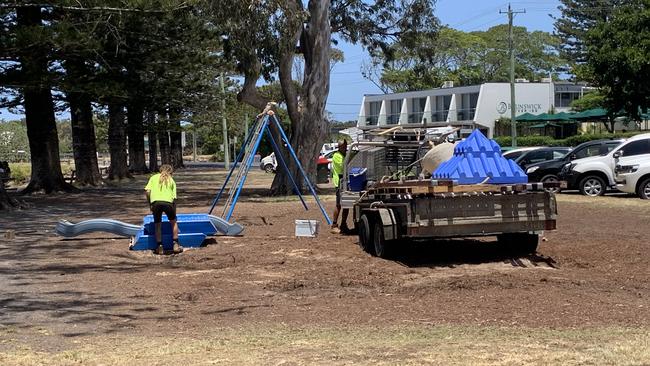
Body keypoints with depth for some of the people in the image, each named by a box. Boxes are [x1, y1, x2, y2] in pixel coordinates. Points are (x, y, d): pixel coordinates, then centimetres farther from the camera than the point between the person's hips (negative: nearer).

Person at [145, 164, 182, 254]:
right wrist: (174, 212, 26)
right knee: (173, 221, 23)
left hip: (155, 202, 0)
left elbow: (147, 191, 9)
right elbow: (174, 198, 18)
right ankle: (176, 245, 20)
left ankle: (160, 247, 13)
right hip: (168, 202, 0)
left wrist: (150, 205, 19)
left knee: (158, 225, 18)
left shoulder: (154, 177, 24)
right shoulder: (171, 180, 24)